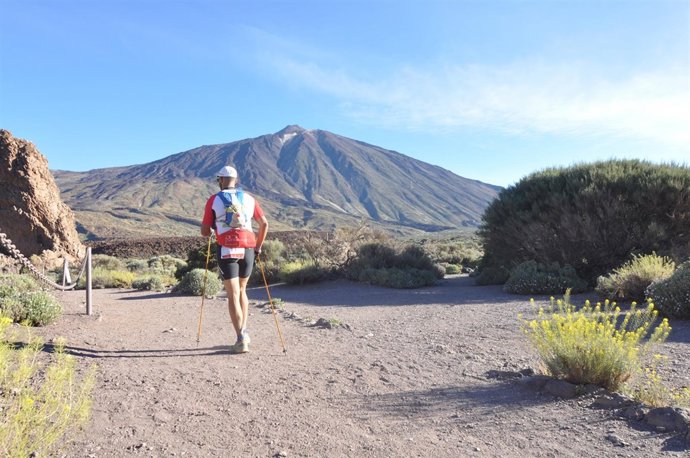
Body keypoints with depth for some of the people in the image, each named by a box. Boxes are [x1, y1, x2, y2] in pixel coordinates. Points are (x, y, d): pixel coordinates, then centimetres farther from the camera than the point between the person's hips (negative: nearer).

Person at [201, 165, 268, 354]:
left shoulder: (213, 200, 1)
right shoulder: (249, 199, 10)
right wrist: (258, 246, 18)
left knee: (233, 295, 0)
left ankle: (241, 340, -5)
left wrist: (212, 231, 25)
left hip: (227, 250, -3)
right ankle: (244, 331, 19)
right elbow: (264, 224, 8)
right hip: (247, 249, 3)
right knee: (241, 290, 21)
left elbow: (205, 231, 2)